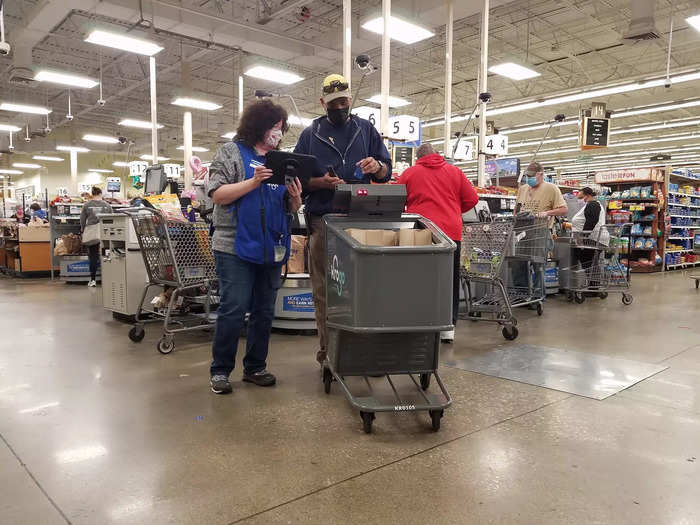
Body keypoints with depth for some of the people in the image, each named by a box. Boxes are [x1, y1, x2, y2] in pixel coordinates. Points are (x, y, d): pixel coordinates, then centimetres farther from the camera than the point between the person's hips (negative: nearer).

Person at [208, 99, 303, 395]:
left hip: (271, 249, 6)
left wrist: (295, 198, -5)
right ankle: (220, 370, 10)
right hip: (236, 247, -5)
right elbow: (217, 194, -8)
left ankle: (255, 367, 23)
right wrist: (254, 182, -17)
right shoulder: (232, 152, 3)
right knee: (233, 310, -6)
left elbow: (291, 209, 17)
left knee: (264, 312, 10)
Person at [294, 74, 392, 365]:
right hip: (322, 220, 0)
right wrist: (321, 182, -12)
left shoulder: (366, 130, 15)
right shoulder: (311, 134, 13)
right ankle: (328, 348, 9)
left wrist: (377, 167, -11)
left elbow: (387, 172, 13)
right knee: (323, 289, 1)